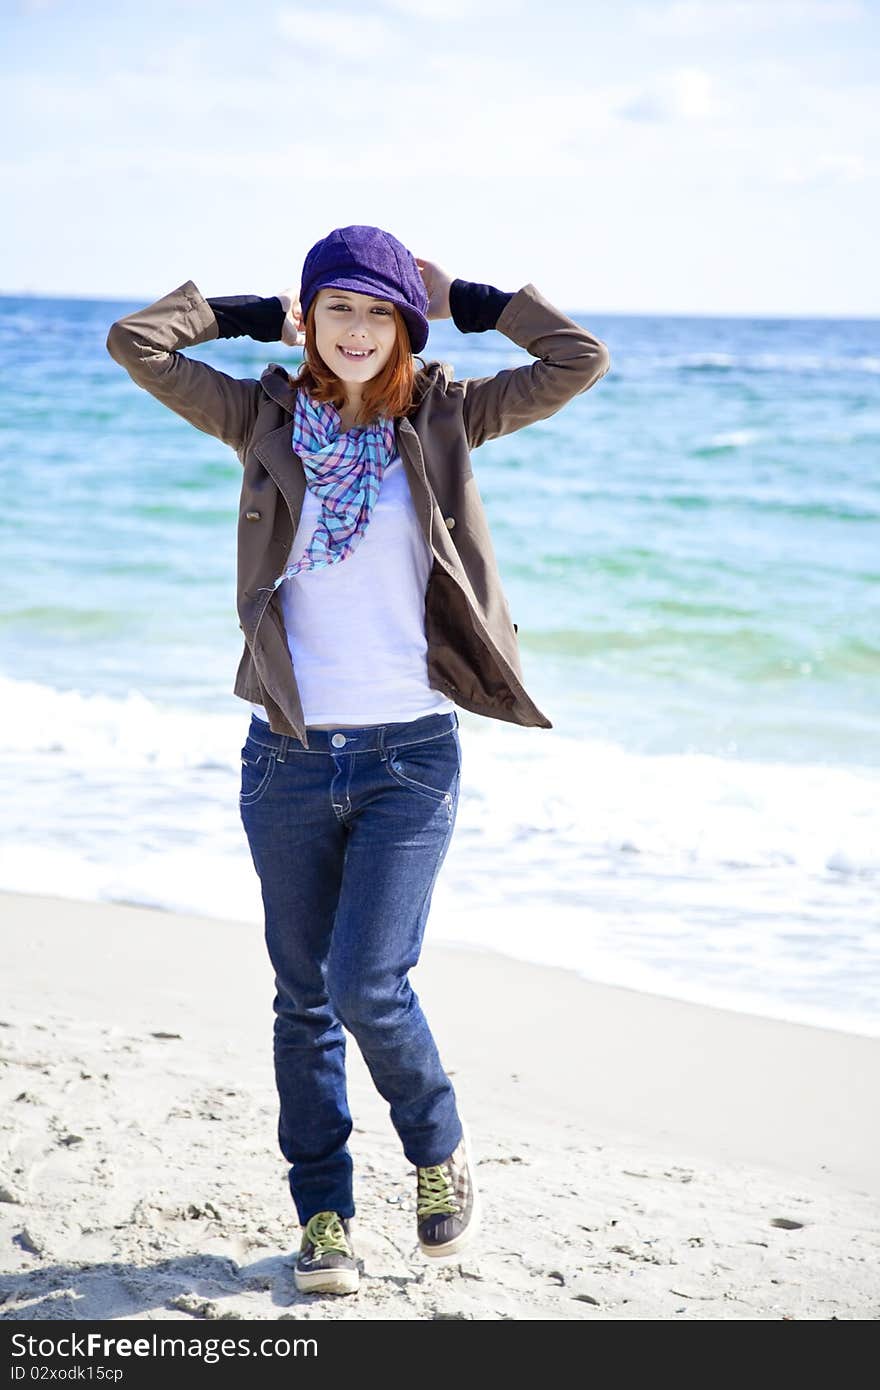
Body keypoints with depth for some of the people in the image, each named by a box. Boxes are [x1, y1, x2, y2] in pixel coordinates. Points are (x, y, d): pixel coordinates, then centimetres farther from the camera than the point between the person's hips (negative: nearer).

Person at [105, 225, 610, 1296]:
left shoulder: (443, 420, 3)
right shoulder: (266, 418, 4)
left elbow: (581, 361, -4)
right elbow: (136, 342, -1)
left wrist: (465, 300, 4)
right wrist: (255, 314, 7)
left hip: (410, 755, -2)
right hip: (289, 756, 2)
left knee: (367, 986, -10)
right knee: (304, 1000, 10)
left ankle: (439, 1149, 19)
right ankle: (323, 1214, 25)